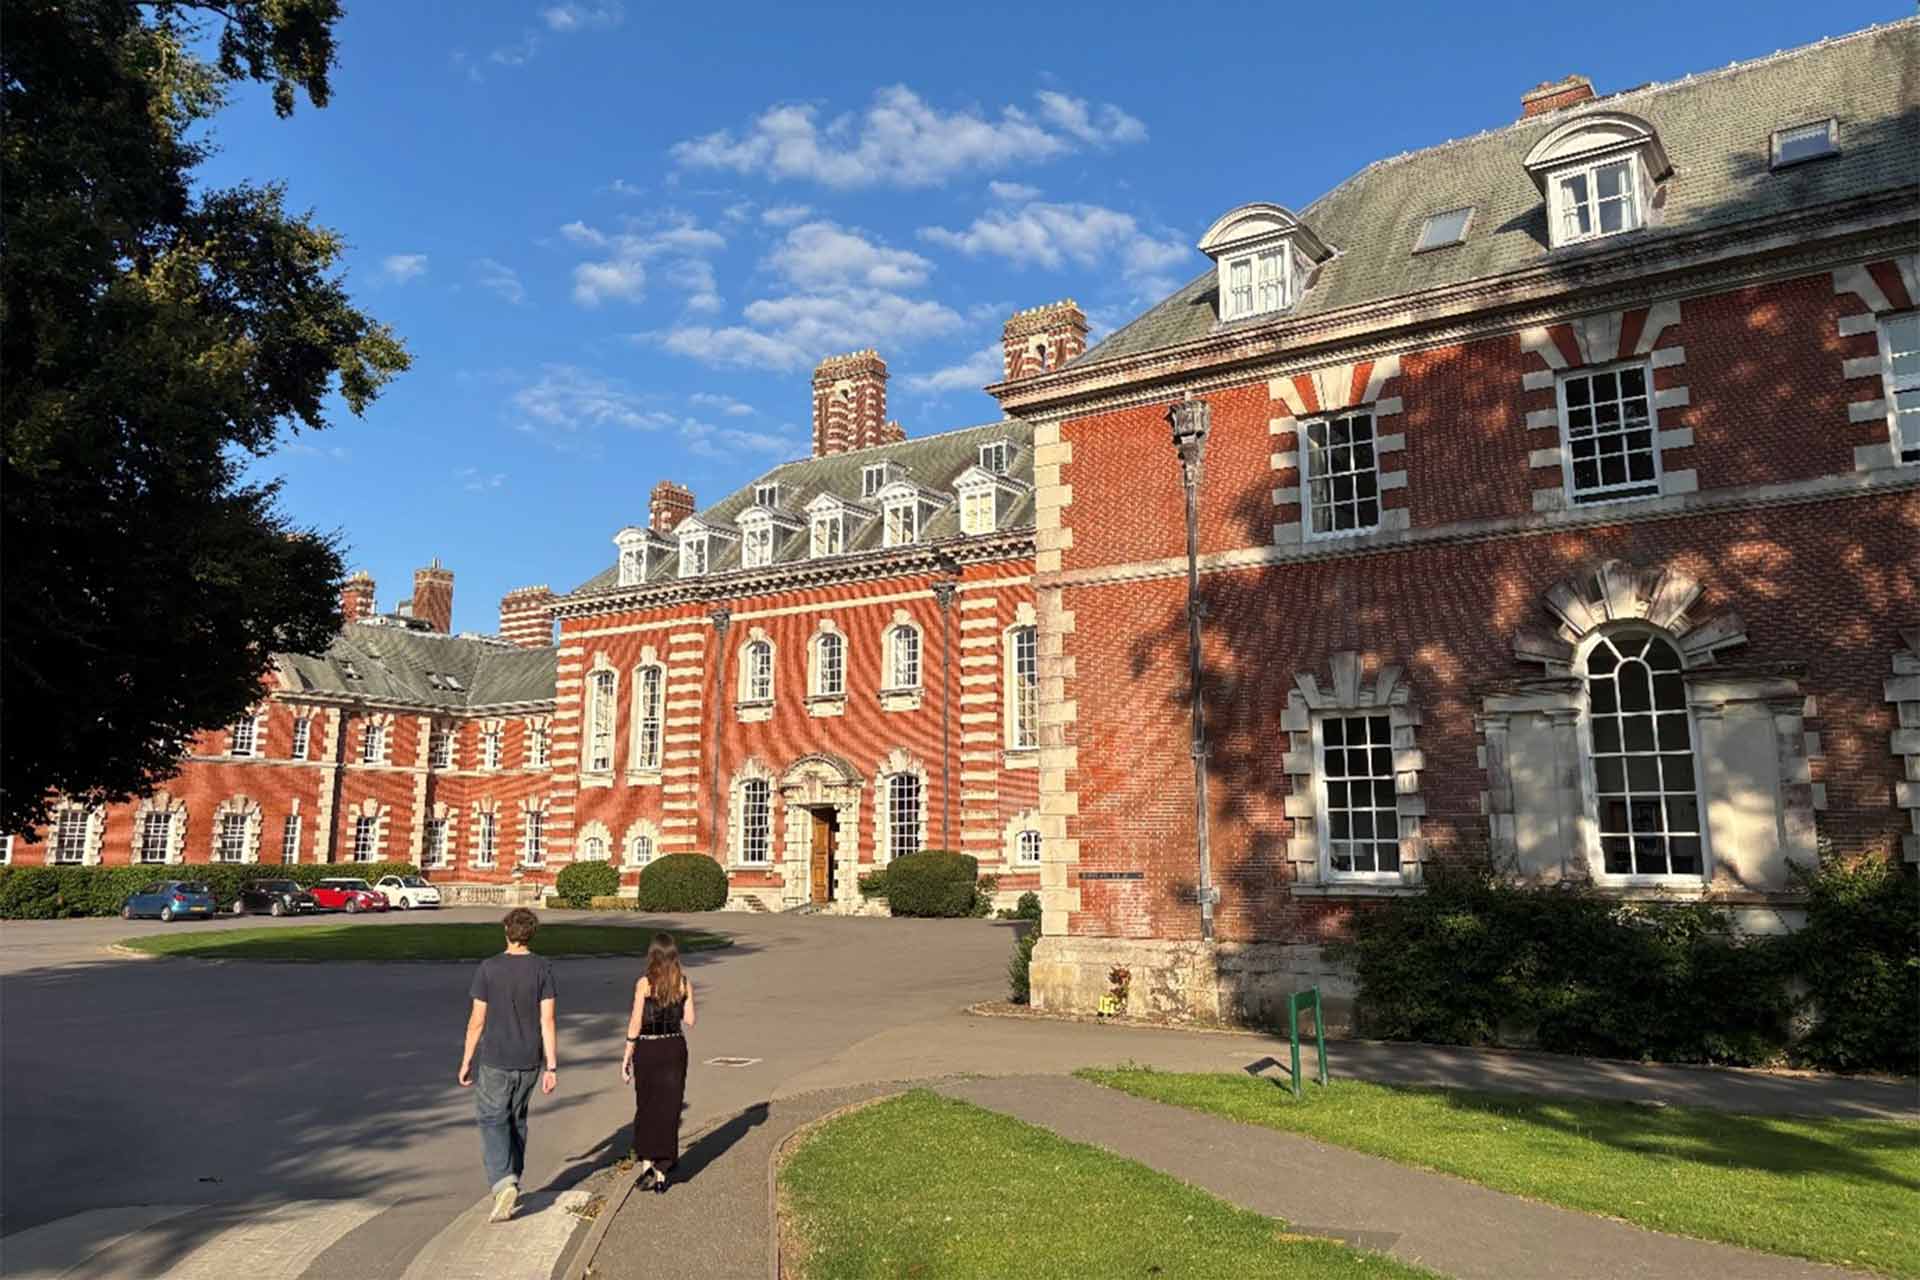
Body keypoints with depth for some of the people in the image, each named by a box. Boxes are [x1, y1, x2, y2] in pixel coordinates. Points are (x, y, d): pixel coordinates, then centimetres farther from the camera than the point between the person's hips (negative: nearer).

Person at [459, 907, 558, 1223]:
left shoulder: (488, 968, -9)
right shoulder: (543, 968, -5)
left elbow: (477, 1020, -7)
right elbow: (547, 1021, -7)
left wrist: (466, 1061, 5)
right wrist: (551, 1066, -4)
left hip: (494, 1060, -3)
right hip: (529, 1060, 3)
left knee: (492, 1120, 4)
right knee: (516, 1119, 19)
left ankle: (503, 1182, -15)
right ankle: (512, 1183, 27)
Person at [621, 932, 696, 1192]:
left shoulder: (644, 983, -11)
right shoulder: (684, 984, -3)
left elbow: (635, 1023, -10)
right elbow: (689, 1020, 1)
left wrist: (627, 1057, -2)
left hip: (648, 1049, -2)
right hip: (675, 1047, 2)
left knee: (646, 1107, 15)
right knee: (669, 1109, 9)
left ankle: (646, 1160, 4)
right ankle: (661, 1171, 13)